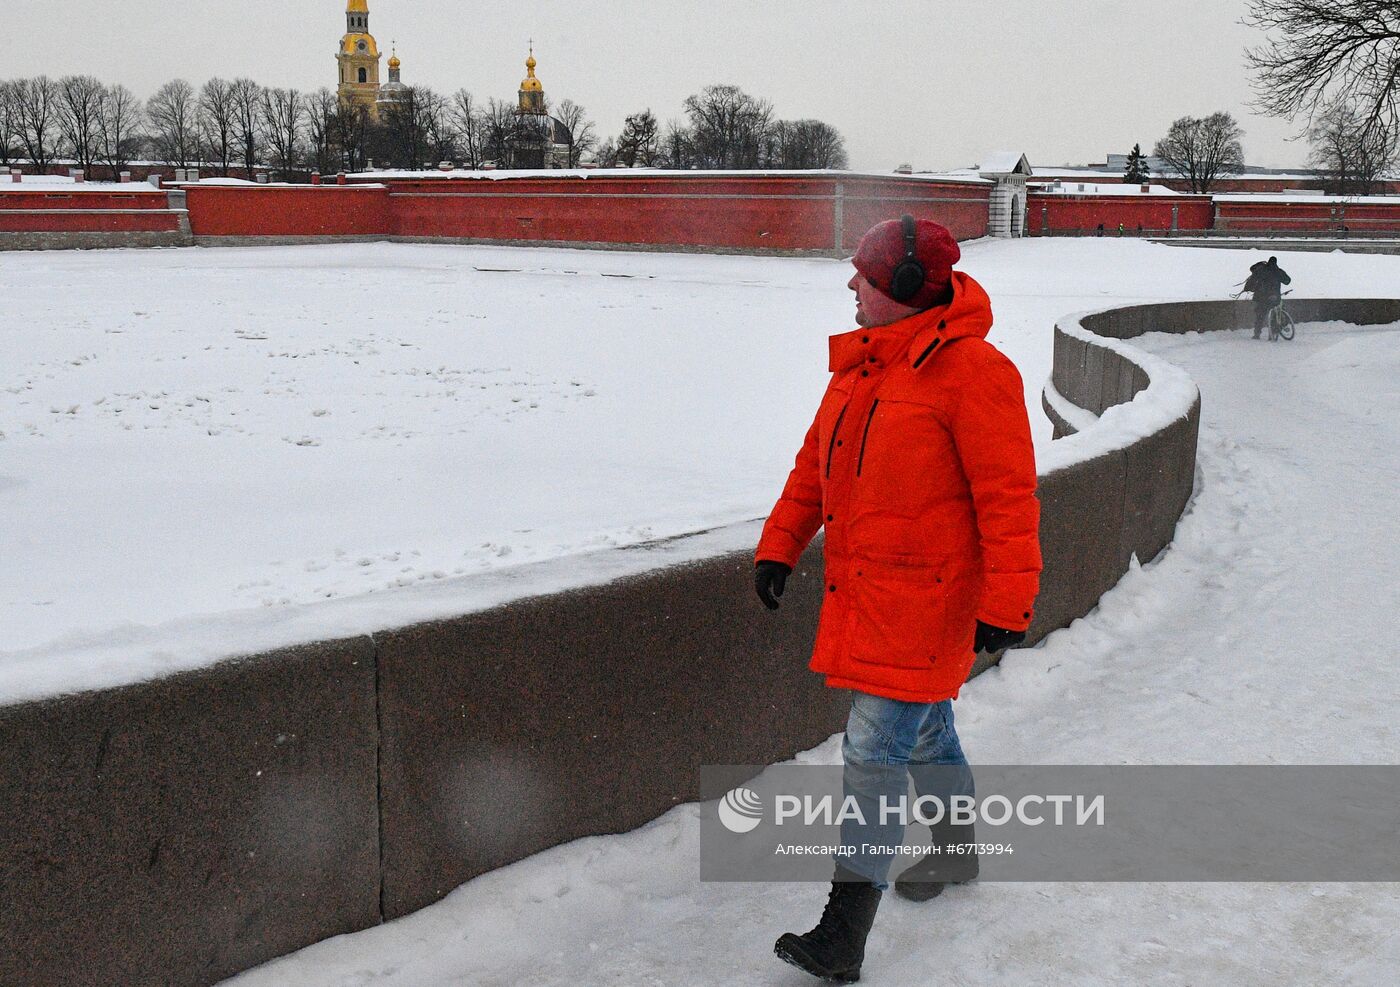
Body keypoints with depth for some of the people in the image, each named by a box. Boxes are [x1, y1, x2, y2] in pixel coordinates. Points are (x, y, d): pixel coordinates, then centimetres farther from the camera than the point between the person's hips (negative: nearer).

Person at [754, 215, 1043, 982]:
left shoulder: (970, 371, -15)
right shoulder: (860, 363, 11)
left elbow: (1008, 495, -17)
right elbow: (815, 463, 17)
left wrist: (1006, 604, -19)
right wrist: (779, 545, 10)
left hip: (925, 596, -8)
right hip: (860, 592, 8)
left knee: (875, 753, -9)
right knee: (924, 730, 23)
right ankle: (957, 851, 43)